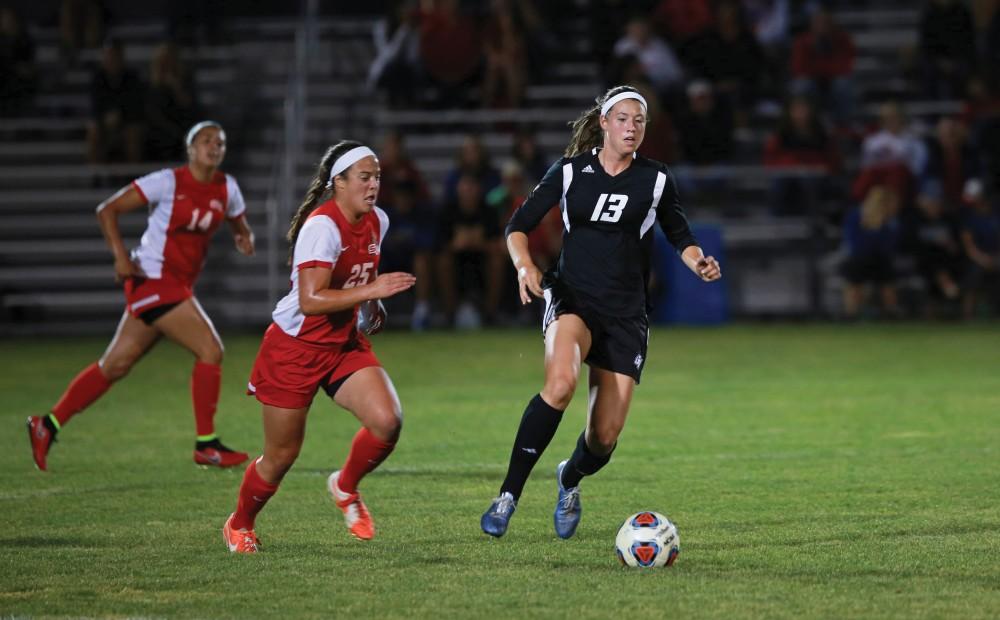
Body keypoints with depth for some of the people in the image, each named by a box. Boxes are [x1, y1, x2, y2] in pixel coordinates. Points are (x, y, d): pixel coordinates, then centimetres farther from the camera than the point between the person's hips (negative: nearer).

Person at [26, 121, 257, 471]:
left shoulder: (227, 189, 6)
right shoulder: (167, 182, -12)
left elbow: (240, 228, 22)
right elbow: (108, 210, -8)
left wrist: (244, 239, -3)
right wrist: (120, 255, -19)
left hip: (178, 286, 7)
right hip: (153, 280, -7)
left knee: (116, 365, 10)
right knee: (210, 350, -14)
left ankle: (48, 426, 19)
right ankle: (206, 445, -7)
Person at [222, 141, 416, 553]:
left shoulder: (377, 222, 1)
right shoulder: (323, 226, -23)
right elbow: (310, 300, -32)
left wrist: (373, 307, 9)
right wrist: (371, 290, -35)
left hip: (346, 343, 6)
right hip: (295, 348, -6)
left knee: (388, 421, -17)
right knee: (281, 456, 3)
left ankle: (345, 487, 12)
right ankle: (239, 526, 31)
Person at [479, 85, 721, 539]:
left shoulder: (656, 180, 2)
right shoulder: (569, 171, 0)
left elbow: (679, 236, 15)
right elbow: (518, 226, 4)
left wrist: (699, 263, -6)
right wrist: (524, 264, -16)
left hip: (625, 314, 2)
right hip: (571, 298, -2)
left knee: (604, 438, -2)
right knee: (560, 383, -34)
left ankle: (570, 478, 37)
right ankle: (508, 496, -27)